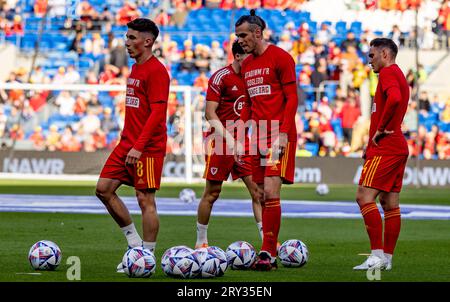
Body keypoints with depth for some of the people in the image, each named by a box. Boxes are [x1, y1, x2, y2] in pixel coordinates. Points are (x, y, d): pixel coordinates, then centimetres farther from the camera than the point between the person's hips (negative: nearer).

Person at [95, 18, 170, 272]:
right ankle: (134, 241, 14)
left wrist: (139, 146, -25)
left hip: (148, 147, -9)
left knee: (145, 199, -6)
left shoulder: (156, 71, -13)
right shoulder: (135, 68, 16)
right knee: (104, 189, 5)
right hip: (127, 144, 9)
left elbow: (158, 112, -20)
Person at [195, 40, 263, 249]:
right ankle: (201, 242, 13)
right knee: (212, 193, 1)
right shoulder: (221, 77, -10)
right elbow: (210, 113, -15)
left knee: (257, 189, -3)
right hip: (221, 143, -6)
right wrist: (229, 139, -23)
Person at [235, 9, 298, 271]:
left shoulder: (281, 58, -5)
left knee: (270, 192, -15)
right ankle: (270, 252, 9)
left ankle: (268, 253, -13)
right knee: (261, 195, 5)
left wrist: (283, 134, -17)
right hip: (257, 136, 7)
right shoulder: (246, 65, 17)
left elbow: (292, 98, -8)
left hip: (278, 134, -7)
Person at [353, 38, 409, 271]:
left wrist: (381, 129, -19)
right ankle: (387, 257, 9)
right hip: (398, 147, 10)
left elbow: (394, 98, -30)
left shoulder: (388, 73, -9)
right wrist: (372, 143, 18)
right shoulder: (398, 74, 22)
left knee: (364, 197, -13)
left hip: (385, 148, -10)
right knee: (390, 203, 8)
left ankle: (377, 256, -17)